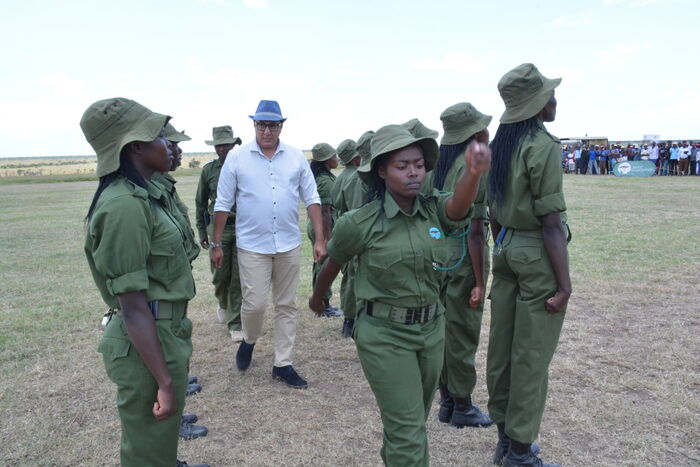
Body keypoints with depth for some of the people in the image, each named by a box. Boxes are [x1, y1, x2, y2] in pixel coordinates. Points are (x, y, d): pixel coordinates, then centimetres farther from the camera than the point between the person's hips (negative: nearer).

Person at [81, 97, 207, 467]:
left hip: (166, 332, 9)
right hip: (147, 344, -9)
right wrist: (165, 382, -22)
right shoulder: (125, 205, -24)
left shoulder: (142, 195, 7)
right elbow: (133, 307, -24)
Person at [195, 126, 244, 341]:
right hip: (218, 227, 1)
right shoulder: (208, 169, 5)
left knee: (238, 278, 0)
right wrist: (201, 231, 10)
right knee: (220, 275, 5)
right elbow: (201, 202, 12)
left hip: (243, 228, -1)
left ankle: (236, 325, 11)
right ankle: (223, 303, 39)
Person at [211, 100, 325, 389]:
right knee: (254, 304, -4)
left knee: (286, 306, 8)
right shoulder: (237, 158, -3)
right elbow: (223, 203, 1)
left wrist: (319, 239, -2)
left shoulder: (296, 157, 2)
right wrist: (216, 244, 1)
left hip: (289, 245, 2)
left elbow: (311, 199, 4)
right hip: (252, 245, -2)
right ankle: (249, 341, 30)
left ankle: (282, 364, 22)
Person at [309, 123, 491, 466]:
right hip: (385, 335, -5)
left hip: (432, 328, 5)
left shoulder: (434, 210, -7)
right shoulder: (360, 223, -15)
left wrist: (474, 171, -52)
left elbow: (460, 203, -31)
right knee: (408, 429, -3)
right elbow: (333, 263, 3)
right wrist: (317, 298, 19)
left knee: (414, 419, 25)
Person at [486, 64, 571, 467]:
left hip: (506, 248, 8)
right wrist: (564, 282, -14)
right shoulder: (544, 146, -15)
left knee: (503, 345, 14)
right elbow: (551, 222, -17)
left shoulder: (501, 144, 9)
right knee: (532, 354, 2)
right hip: (538, 253, -8)